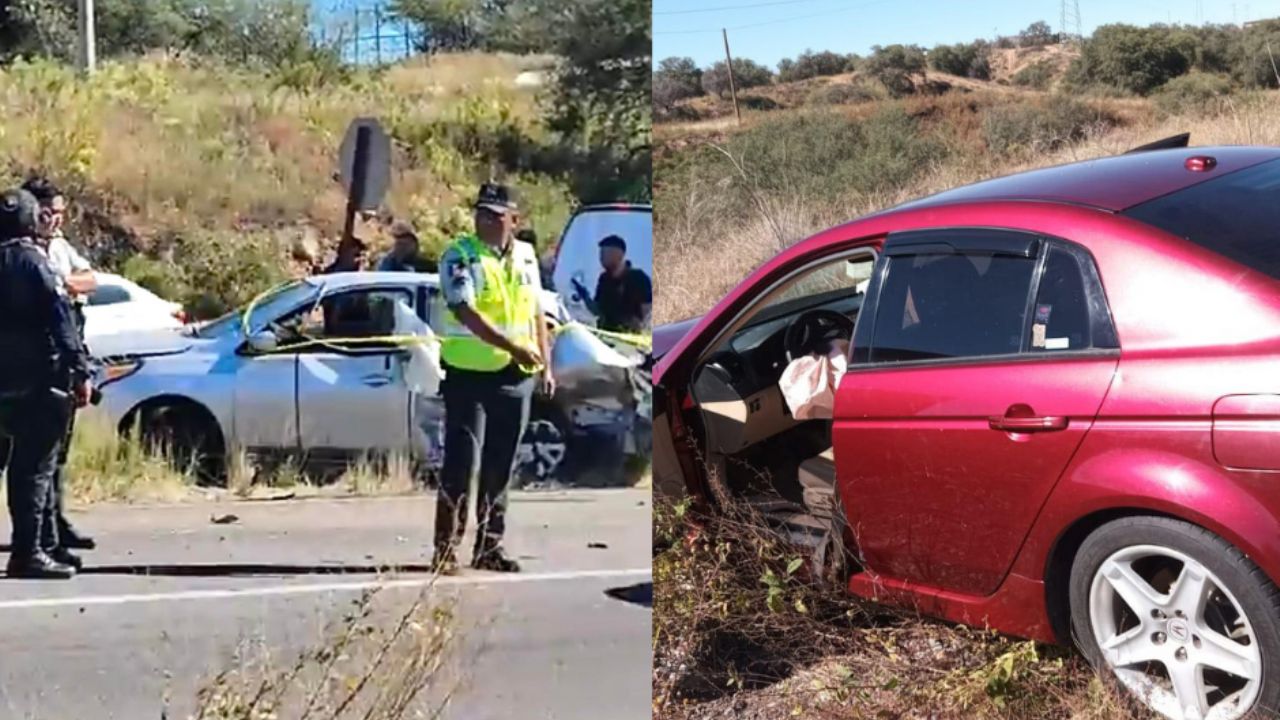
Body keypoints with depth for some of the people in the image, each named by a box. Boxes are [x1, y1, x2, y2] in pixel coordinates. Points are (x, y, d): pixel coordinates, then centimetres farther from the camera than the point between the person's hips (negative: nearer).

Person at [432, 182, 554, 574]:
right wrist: (512, 347, -29)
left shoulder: (526, 256, 11)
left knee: (500, 467, 10)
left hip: (516, 377, 5)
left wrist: (545, 365, 11)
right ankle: (446, 547, 0)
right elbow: (465, 311, -20)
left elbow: (536, 312, 18)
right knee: (461, 461, -7)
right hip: (469, 375, -5)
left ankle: (489, 546, 19)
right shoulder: (460, 256, -8)